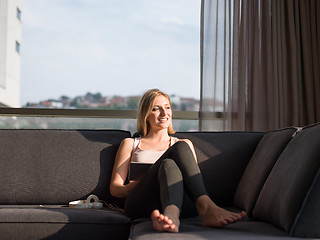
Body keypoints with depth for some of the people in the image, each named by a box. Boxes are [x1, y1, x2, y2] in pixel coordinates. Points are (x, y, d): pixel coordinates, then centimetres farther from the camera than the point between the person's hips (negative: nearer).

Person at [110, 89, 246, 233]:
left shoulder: (185, 144, 30)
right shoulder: (130, 144, 26)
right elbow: (114, 189, 16)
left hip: (180, 202, 1)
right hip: (140, 203, -1)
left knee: (182, 146, -27)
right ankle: (206, 207, -56)